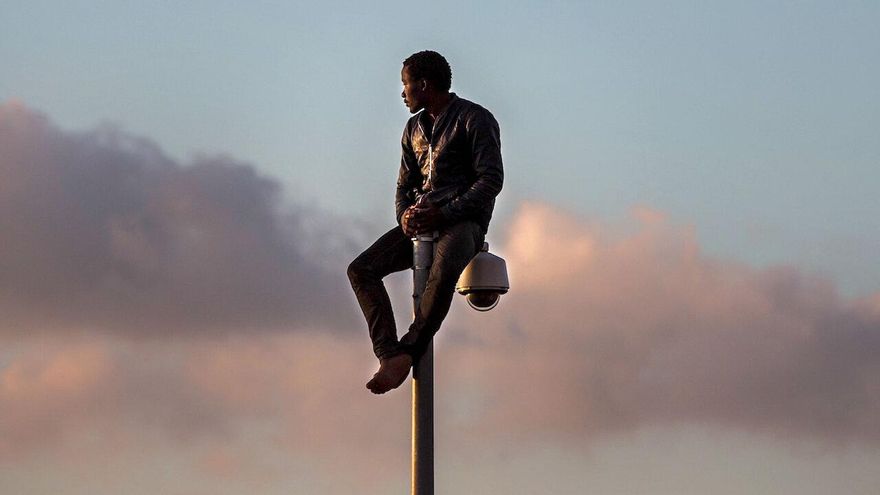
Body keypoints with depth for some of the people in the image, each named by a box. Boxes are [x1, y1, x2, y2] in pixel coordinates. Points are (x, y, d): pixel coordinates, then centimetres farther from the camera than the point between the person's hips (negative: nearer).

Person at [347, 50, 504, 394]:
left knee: (444, 269, -40)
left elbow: (491, 179, -10)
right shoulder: (414, 128, 20)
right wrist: (405, 215, -4)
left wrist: (444, 214, -20)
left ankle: (408, 353, -38)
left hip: (463, 220, -7)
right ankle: (388, 354, -28)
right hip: (421, 221, 7)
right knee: (361, 269, -16)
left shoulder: (474, 119, -2)